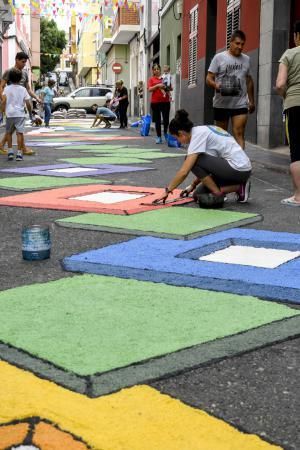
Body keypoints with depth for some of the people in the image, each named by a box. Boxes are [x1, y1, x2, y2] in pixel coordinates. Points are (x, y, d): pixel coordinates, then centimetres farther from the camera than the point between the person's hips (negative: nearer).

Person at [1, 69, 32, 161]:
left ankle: (10, 151, 12)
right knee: (19, 133, -1)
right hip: (20, 114, -1)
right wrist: (30, 112, 15)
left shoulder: (7, 88, 2)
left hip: (10, 114, 1)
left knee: (9, 133, 15)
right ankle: (19, 153, -5)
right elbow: (28, 103, 0)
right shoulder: (23, 89, 3)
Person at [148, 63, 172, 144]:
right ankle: (159, 137, 9)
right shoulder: (151, 79, 6)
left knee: (166, 119, -1)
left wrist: (168, 87, -6)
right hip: (155, 102, -1)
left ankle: (165, 133, 25)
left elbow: (171, 88, 16)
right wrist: (157, 85, -17)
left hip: (165, 101, 1)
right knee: (157, 120, 1)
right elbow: (149, 89, -5)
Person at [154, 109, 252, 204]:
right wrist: (193, 186, 25)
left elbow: (184, 172, -17)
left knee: (193, 161, -11)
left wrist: (167, 190, -9)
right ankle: (239, 187, 7)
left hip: (237, 169, -10)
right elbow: (205, 167, 24)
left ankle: (217, 193, -5)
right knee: (199, 195, 11)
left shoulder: (197, 135, -13)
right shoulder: (202, 130, 14)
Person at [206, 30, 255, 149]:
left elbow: (249, 81, 21)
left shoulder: (246, 59, 11)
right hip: (221, 104, -2)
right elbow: (209, 78, -3)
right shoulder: (219, 57, -1)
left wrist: (251, 100, 19)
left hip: (240, 104, 2)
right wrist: (216, 86, -25)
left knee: (239, 134, -10)